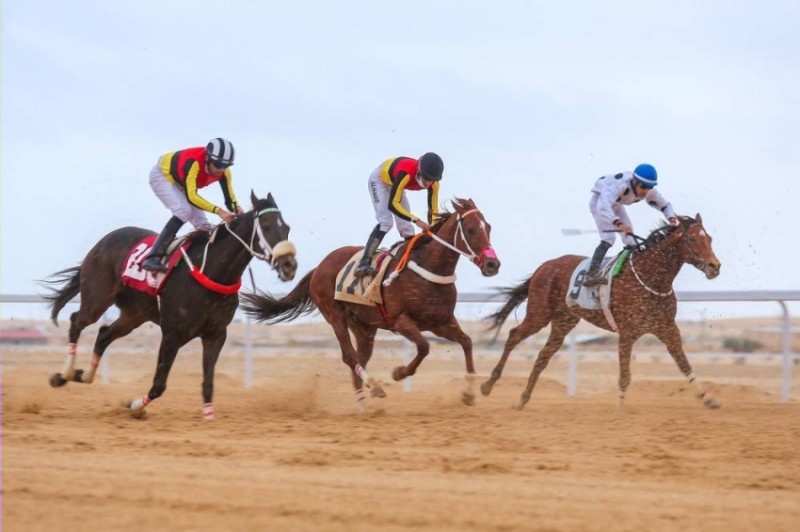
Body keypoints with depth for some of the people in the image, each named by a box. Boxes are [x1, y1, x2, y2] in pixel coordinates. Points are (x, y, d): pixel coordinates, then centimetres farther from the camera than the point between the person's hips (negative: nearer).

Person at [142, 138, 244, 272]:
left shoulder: (223, 171, -22)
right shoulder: (194, 163, -42)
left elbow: (230, 199, -21)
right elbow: (191, 197, -49)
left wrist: (238, 212, -43)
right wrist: (218, 211, -57)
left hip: (179, 184, 7)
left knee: (203, 226, -5)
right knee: (184, 211, -29)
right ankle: (152, 258, -30)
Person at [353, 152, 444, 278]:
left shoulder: (433, 183, -25)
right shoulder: (406, 174, -44)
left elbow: (433, 210, -16)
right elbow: (392, 204, -45)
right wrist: (416, 220, -53)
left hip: (394, 184, 6)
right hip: (379, 180, -6)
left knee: (406, 228, 1)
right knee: (386, 222, -23)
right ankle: (363, 264, -29)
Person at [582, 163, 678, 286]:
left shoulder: (649, 192, -21)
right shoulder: (620, 185, -43)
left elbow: (664, 205, -6)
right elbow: (603, 207, -56)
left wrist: (672, 219, -27)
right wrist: (618, 223, -70)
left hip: (615, 205, 7)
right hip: (600, 201, -7)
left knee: (631, 239, 4)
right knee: (608, 238, -23)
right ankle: (591, 275, -28)